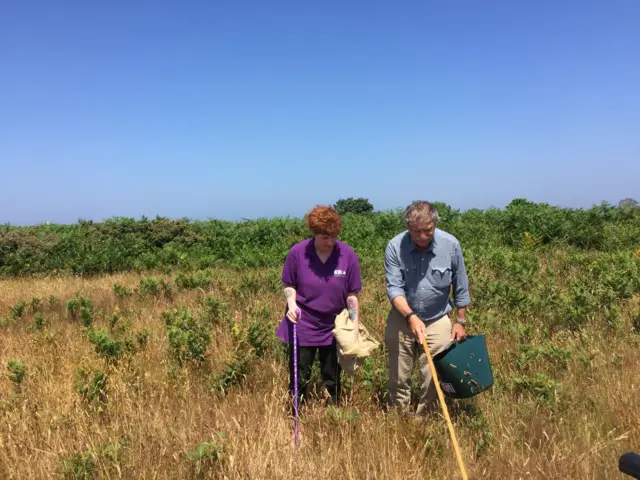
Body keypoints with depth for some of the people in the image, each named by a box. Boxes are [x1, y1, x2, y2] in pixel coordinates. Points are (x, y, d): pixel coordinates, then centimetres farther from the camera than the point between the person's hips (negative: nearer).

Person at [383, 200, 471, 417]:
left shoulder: (450, 244, -13)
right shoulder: (395, 247, -17)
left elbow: (460, 287, -1)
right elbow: (394, 287, -20)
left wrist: (461, 321, 4)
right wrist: (411, 317, -33)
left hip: (437, 321, 0)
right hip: (402, 319, 0)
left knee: (433, 379, 5)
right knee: (398, 377, 13)